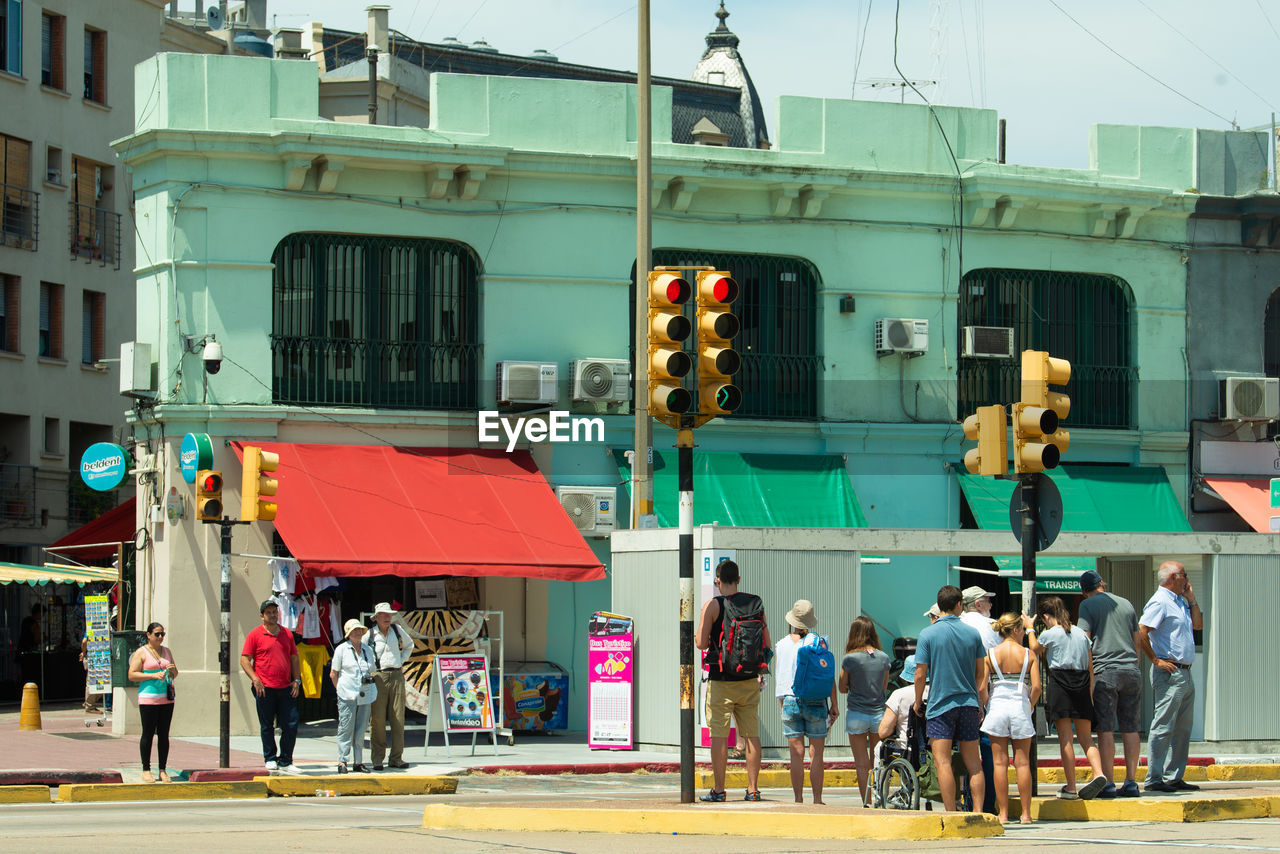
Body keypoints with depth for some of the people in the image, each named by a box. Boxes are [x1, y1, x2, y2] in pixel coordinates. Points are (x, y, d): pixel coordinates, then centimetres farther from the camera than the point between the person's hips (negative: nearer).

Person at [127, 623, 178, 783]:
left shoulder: (166, 651, 17)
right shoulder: (141, 652, 0)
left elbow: (174, 676, 23)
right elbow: (132, 675, -7)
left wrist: (173, 670, -1)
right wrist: (153, 675, -15)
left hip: (166, 698, 5)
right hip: (148, 698, -5)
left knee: (164, 735, 4)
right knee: (148, 734, -3)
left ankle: (162, 770, 8)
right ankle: (146, 770, 2)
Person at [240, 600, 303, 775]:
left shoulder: (287, 634, 14)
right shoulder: (255, 635, 0)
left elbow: (294, 658, 20)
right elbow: (244, 660, -3)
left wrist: (296, 680, 9)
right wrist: (255, 679, -14)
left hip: (285, 688, 4)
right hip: (265, 688, -4)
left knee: (291, 725, 0)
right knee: (267, 726, 4)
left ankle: (285, 762, 8)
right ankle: (270, 759, 16)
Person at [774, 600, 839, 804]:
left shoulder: (781, 646, 5)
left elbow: (778, 678, 10)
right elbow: (829, 675, -4)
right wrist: (834, 704, 2)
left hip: (789, 701, 2)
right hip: (815, 702, -2)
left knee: (796, 754, 2)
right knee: (816, 754, 2)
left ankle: (798, 799, 1)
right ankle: (817, 799, 1)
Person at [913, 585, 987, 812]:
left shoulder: (928, 634, -5)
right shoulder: (972, 634, 5)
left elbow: (920, 675, -7)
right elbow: (981, 674, 10)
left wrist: (918, 702, 8)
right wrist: (980, 704, 20)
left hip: (941, 704, -4)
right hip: (969, 704, 4)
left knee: (942, 762, -5)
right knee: (973, 763, 9)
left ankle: (951, 814, -10)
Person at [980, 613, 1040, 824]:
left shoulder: (990, 654, -1)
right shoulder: (1028, 655, -1)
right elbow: (1036, 687, -8)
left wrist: (984, 706, 8)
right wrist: (1029, 706, 7)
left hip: (997, 706, 0)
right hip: (1020, 708, 0)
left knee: (1000, 763, 2)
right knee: (1022, 763, 4)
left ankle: (1003, 813, 1)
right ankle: (1026, 813, 4)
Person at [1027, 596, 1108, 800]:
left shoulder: (1049, 634, -3)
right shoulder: (1081, 633, 13)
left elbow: (1035, 650, 19)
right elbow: (1090, 667, 13)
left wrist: (1030, 629, 33)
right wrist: (1089, 694, 18)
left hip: (1060, 682, -5)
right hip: (1082, 685, 5)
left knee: (1065, 738, -1)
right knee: (1085, 737, 7)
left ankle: (1070, 787, -2)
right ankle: (1098, 773, -16)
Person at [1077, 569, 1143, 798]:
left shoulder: (1088, 605, 2)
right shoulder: (1126, 604, 17)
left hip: (1105, 671, -5)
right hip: (1131, 671, 5)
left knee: (1105, 729, -5)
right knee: (1130, 728, 7)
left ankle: (1107, 783, -9)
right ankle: (1131, 781, 6)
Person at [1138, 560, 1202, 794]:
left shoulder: (1180, 602, 19)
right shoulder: (1160, 602, -12)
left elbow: (1198, 624, 25)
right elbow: (1141, 632, -20)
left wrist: (1191, 599, 15)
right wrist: (1156, 660, -18)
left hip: (1185, 673, 10)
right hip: (1169, 672, -10)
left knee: (1182, 729, 11)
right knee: (1163, 727, -9)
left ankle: (1174, 777, 16)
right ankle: (1154, 779, -9)